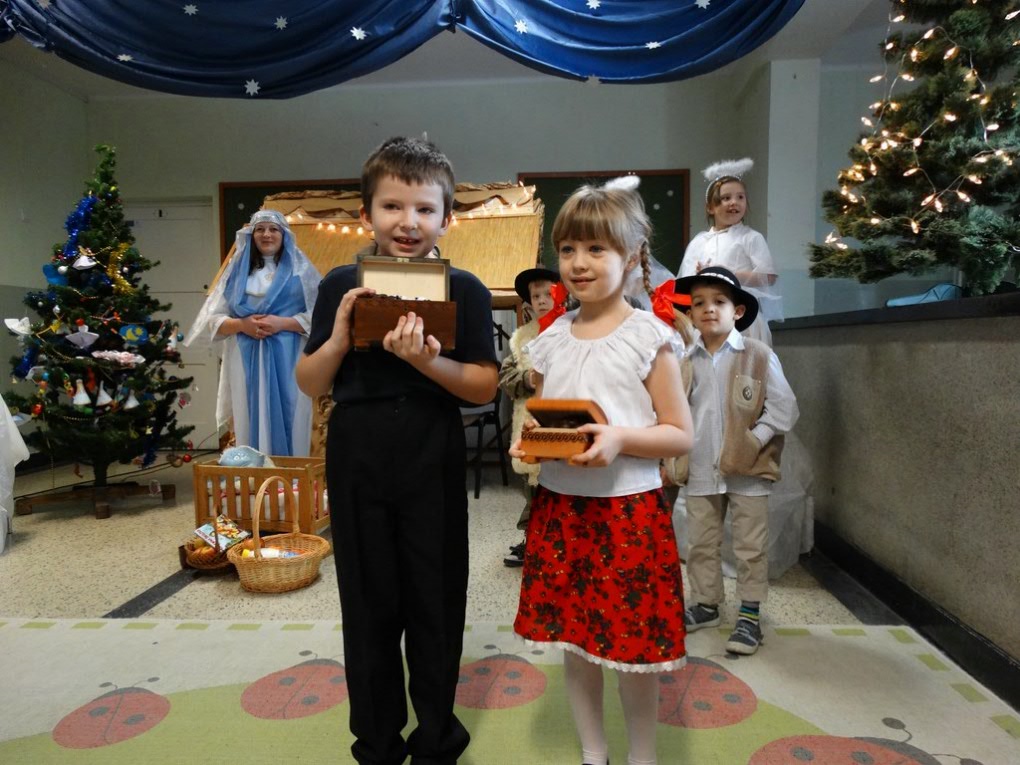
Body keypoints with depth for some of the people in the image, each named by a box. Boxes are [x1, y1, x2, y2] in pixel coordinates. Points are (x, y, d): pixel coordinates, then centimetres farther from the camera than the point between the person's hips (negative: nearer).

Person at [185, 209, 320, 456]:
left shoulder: (300, 269, 7)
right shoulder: (237, 270, 14)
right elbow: (212, 319, 10)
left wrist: (282, 323, -13)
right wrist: (241, 324, -8)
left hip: (287, 362, -2)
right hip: (246, 362, 2)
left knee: (287, 425, -3)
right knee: (250, 426, 3)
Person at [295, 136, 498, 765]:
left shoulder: (464, 290, -3)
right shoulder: (342, 286, 2)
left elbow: (485, 387, -6)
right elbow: (310, 385, 3)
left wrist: (428, 360, -23)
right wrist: (339, 336, -16)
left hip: (434, 460, -1)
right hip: (357, 458, 2)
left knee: (435, 601, 11)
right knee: (368, 601, 13)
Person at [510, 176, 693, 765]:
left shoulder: (649, 336, -7)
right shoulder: (551, 340, 6)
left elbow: (680, 434, -7)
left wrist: (620, 438, -23)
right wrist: (529, 440, -7)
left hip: (629, 507, -4)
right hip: (559, 505, 5)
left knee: (634, 646, 8)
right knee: (573, 638, 16)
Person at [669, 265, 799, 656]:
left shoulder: (758, 355, -8)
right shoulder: (686, 361, 3)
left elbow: (783, 407, -7)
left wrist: (754, 441, -14)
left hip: (746, 470, -3)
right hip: (700, 470, 4)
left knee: (751, 546, 8)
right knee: (701, 544, 16)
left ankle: (750, 614, 23)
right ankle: (705, 604, 33)